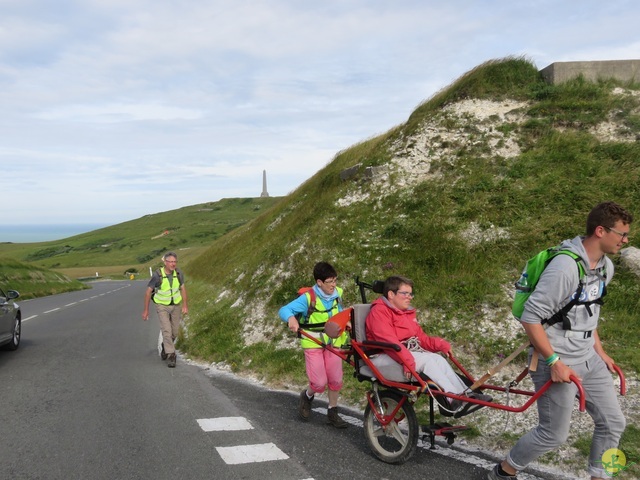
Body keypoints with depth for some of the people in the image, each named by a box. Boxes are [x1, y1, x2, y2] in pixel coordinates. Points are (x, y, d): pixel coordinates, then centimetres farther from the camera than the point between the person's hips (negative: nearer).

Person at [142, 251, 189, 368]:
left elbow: (183, 289, -1)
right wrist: (146, 310, -10)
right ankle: (171, 357, -8)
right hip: (162, 306, -3)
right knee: (166, 330, -16)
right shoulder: (157, 275, -24)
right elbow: (148, 292, -14)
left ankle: (165, 346, 41)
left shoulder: (178, 273, -14)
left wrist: (185, 306, -6)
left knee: (174, 332, 10)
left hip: (176, 305, 3)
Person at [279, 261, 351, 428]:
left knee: (336, 380, 3)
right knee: (319, 383, -8)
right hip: (313, 344, -4)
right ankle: (307, 396, 26)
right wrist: (291, 318, -47)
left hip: (333, 342, 4)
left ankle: (332, 413, 22)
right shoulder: (308, 298, -19)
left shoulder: (337, 293, -3)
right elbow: (284, 310, -25)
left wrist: (346, 321, -5)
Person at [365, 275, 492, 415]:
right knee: (427, 360, -27)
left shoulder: (408, 313, 21)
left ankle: (464, 395, -21)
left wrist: (441, 344, 0)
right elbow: (389, 341, -23)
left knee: (439, 359, -15)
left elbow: (421, 338, 17)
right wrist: (407, 361, -33)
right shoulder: (378, 311, -10)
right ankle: (452, 398, -29)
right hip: (384, 357, -9)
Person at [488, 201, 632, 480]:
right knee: (554, 434, 3)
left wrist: (600, 352, 17)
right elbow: (530, 317, -24)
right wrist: (554, 361, -22)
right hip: (558, 362, -8)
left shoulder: (605, 267, 4)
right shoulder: (565, 266, -25)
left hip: (589, 360, 9)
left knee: (613, 423, 14)